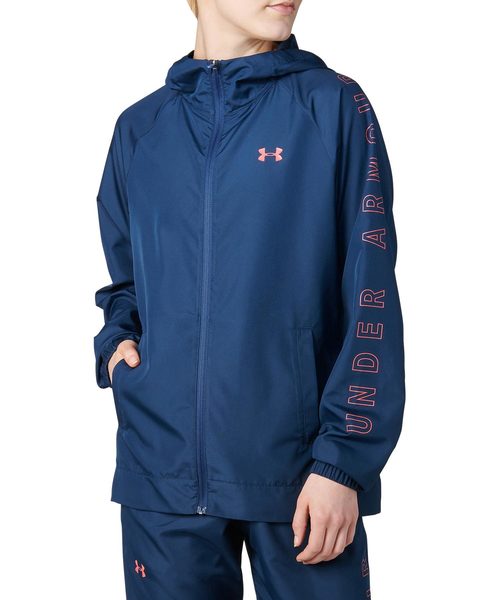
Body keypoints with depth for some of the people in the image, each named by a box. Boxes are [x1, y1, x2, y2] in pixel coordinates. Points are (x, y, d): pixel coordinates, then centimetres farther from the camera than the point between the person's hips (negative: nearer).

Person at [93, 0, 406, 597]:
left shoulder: (333, 105, 0)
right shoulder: (139, 126, 10)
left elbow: (371, 295, -5)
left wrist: (343, 461, -11)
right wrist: (115, 342, 1)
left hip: (298, 462, -2)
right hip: (163, 469, 3)